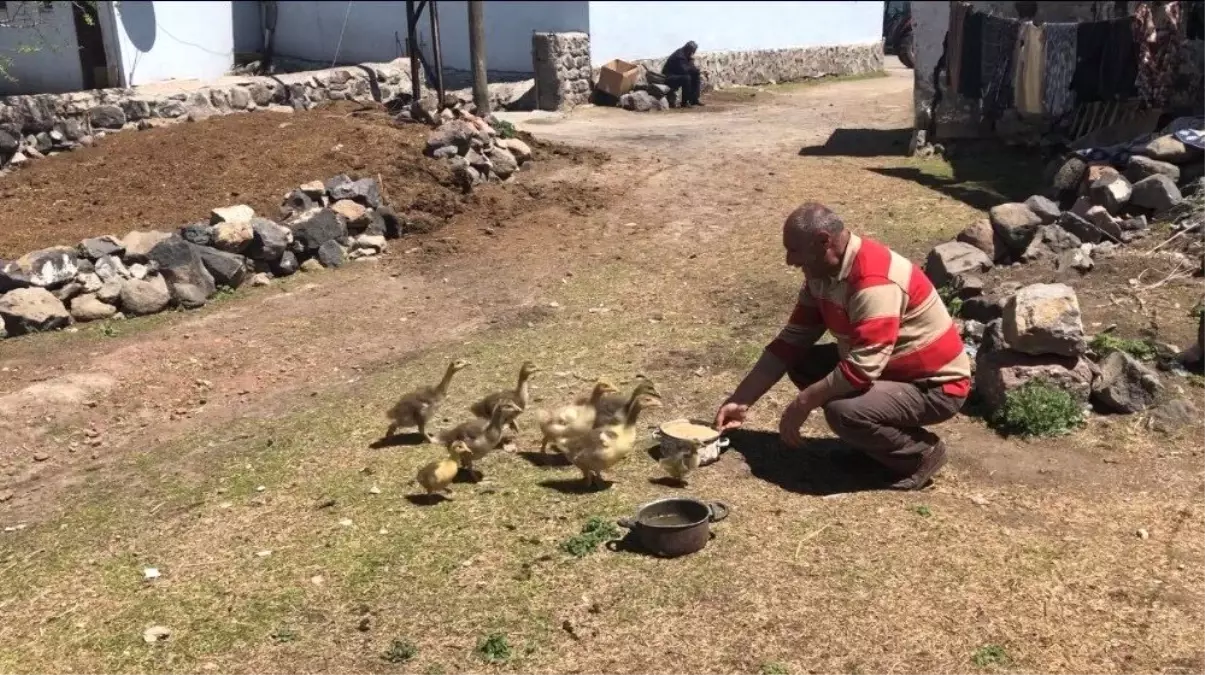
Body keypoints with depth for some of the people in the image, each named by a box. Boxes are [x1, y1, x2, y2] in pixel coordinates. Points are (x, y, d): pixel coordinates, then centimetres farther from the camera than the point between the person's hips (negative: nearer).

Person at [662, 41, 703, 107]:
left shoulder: (685, 55, 5)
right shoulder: (679, 56, -24)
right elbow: (683, 70, -34)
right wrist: (694, 68, -17)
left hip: (678, 75, 10)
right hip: (669, 78, -10)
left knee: (696, 75, 5)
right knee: (686, 78, -33)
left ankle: (694, 99, 5)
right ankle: (685, 102, -22)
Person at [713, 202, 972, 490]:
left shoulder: (874, 282, -30)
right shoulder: (822, 272, -1)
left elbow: (861, 371, -35)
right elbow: (792, 341, 2)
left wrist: (803, 403, -24)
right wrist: (741, 400, -1)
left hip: (936, 385, -9)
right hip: (886, 368, 9)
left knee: (843, 412, -31)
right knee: (801, 363, 1)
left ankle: (920, 452, -3)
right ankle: (879, 437, 9)